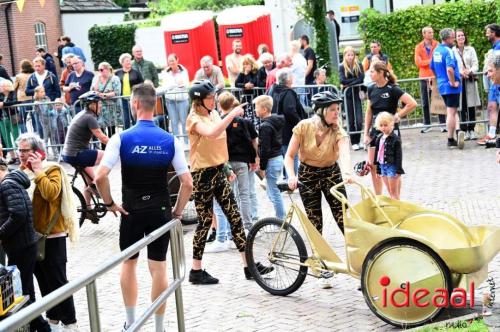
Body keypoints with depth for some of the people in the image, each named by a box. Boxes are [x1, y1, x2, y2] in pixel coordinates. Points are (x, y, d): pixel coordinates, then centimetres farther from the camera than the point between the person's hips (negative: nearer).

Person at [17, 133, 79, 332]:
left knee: (57, 280, -3)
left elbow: (51, 193, -30)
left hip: (51, 236, -8)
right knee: (43, 280, 15)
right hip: (32, 235, 8)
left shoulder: (52, 170, -12)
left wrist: (38, 171, -23)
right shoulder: (24, 172, 11)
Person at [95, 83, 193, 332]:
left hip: (131, 210, -1)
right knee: (159, 268, 6)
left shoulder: (121, 138, -12)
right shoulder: (170, 140, -5)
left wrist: (109, 203, -5)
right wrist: (178, 211, 4)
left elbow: (100, 177, -20)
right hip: (160, 210, 1)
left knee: (129, 263, 18)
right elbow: (187, 183, -8)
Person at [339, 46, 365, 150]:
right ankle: (354, 142, 10)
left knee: (359, 120, -7)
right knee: (351, 120, 3)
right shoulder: (342, 67, 2)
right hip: (347, 95, 0)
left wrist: (349, 83, -13)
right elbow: (342, 80, -10)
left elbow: (361, 78, -6)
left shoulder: (359, 65, 5)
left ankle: (358, 141, 6)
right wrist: (355, 80, -10)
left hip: (357, 94, 1)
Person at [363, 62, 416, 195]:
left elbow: (413, 104, -20)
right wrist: (366, 133, 8)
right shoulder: (372, 89, 4)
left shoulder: (392, 89, -14)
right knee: (372, 166, 7)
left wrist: (398, 115, -13)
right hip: (375, 131, 6)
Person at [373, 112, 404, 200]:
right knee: (390, 192, 14)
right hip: (382, 166, 6)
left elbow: (399, 155, -12)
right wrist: (378, 169, 14)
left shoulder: (395, 139, -12)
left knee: (394, 192, 1)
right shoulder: (379, 138, 8)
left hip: (392, 166, -6)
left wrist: (398, 170, -15)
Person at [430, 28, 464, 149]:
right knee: (451, 112, -1)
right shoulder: (448, 51, -18)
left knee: (452, 111, 15)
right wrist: (453, 82, -19)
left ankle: (457, 130, -3)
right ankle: (450, 140, 2)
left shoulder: (436, 50, 9)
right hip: (451, 87, -8)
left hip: (441, 85, 8)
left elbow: (432, 67, 21)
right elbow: (449, 69, -31)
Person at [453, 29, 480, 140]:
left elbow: (476, 64, 5)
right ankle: (464, 131, 2)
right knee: (462, 107, -3)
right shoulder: (452, 51, 3)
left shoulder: (470, 49, 10)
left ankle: (471, 130, 9)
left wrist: (470, 71, -15)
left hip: (470, 80, 2)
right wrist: (460, 72, -18)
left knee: (471, 106, 2)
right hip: (458, 80, -2)